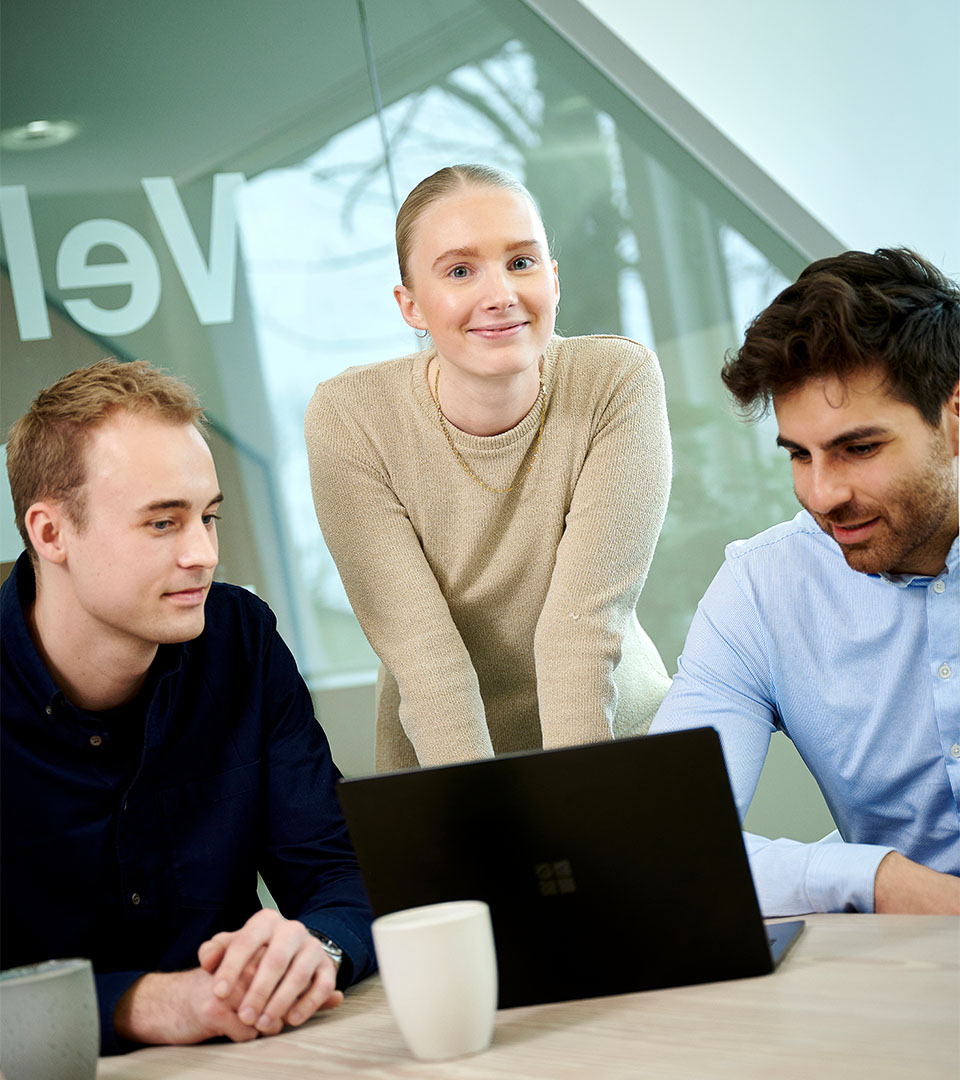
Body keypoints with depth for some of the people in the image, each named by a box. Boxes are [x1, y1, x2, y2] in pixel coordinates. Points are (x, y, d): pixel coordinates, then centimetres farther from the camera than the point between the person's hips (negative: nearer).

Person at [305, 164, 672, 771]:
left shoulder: (620, 382, -11)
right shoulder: (350, 420, -12)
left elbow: (582, 624, -17)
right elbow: (423, 653, -17)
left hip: (615, 735, 0)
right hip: (437, 765, 0)